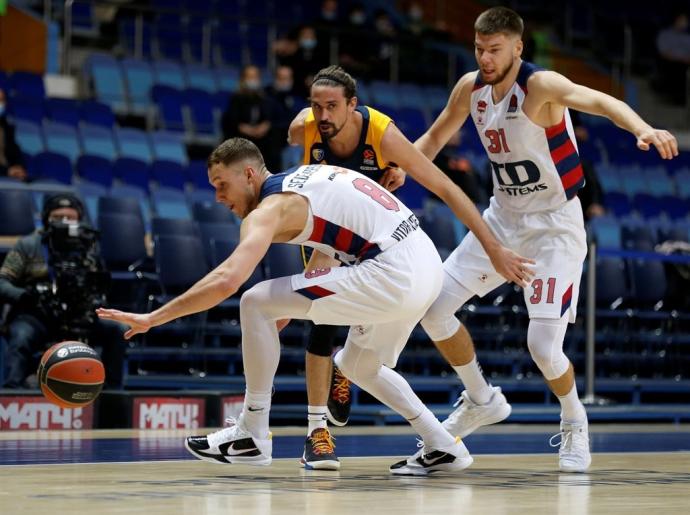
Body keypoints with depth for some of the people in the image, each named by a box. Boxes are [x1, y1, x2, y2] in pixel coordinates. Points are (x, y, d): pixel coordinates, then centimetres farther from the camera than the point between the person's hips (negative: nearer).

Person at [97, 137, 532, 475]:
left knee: (257, 303, -7)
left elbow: (226, 282, -21)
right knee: (358, 365, 31)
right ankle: (443, 447, 28)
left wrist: (152, 318, -17)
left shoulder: (270, 209, -7)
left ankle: (252, 434, 1)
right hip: (428, 266, 10)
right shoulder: (309, 175, 21)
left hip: (395, 274, -10)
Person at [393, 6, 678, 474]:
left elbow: (598, 101, -42)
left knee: (543, 345, -14)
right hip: (503, 218, 7)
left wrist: (642, 129, -61)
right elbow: (436, 137, 17)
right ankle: (482, 401, 23)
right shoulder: (471, 88, -1)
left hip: (554, 225, -7)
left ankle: (575, 423, 17)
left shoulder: (540, 86, -22)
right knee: (434, 307, 2)